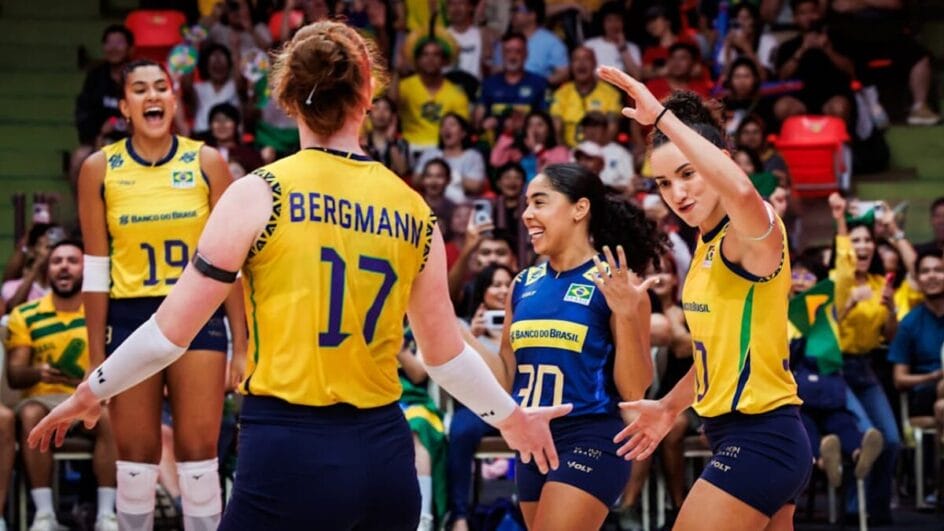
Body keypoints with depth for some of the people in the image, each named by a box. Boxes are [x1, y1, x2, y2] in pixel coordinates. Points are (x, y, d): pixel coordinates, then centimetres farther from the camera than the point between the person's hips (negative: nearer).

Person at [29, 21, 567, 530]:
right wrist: (512, 417, 35)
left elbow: (171, 333, -2)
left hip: (289, 456, -5)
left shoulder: (259, 194, -5)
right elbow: (446, 353, 17)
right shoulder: (414, 211, 7)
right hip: (384, 455, 5)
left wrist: (91, 392, 14)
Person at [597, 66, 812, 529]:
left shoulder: (753, 235, -15)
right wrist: (671, 408, 25)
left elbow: (742, 192, -41)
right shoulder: (708, 245, 12)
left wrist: (662, 117, -37)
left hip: (758, 440, -10)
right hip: (742, 437, 10)